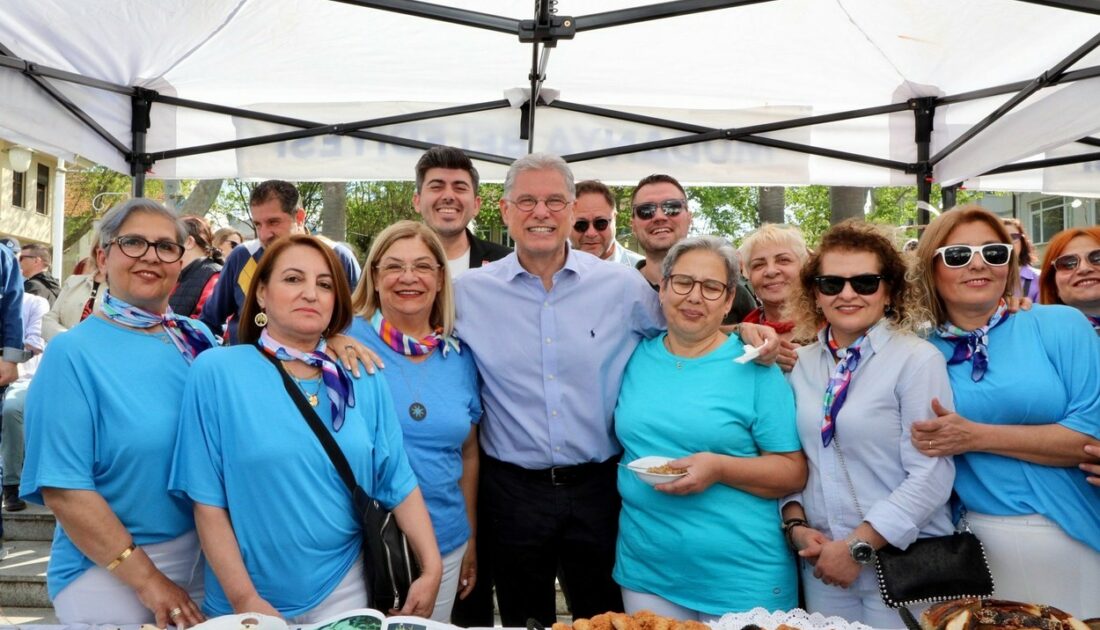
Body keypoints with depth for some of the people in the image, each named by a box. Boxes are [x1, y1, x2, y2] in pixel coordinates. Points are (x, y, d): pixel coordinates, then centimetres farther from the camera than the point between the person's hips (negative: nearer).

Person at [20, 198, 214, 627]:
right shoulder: (73, 352, -13)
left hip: (207, 555, 5)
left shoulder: (198, 338, 1)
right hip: (108, 570, -5)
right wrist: (147, 580, -17)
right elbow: (62, 490, -16)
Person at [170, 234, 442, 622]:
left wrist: (431, 569, -4)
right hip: (251, 598, -2)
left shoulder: (363, 381, -1)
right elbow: (207, 498, -10)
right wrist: (245, 599, -13)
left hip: (342, 588, 2)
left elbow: (398, 482, 2)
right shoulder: (216, 372, -10)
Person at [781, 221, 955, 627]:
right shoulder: (800, 364, 4)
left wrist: (858, 546, -16)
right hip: (821, 560, 4)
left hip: (904, 561, -4)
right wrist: (796, 525, -5)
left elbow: (930, 475, -16)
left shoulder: (918, 359, -11)